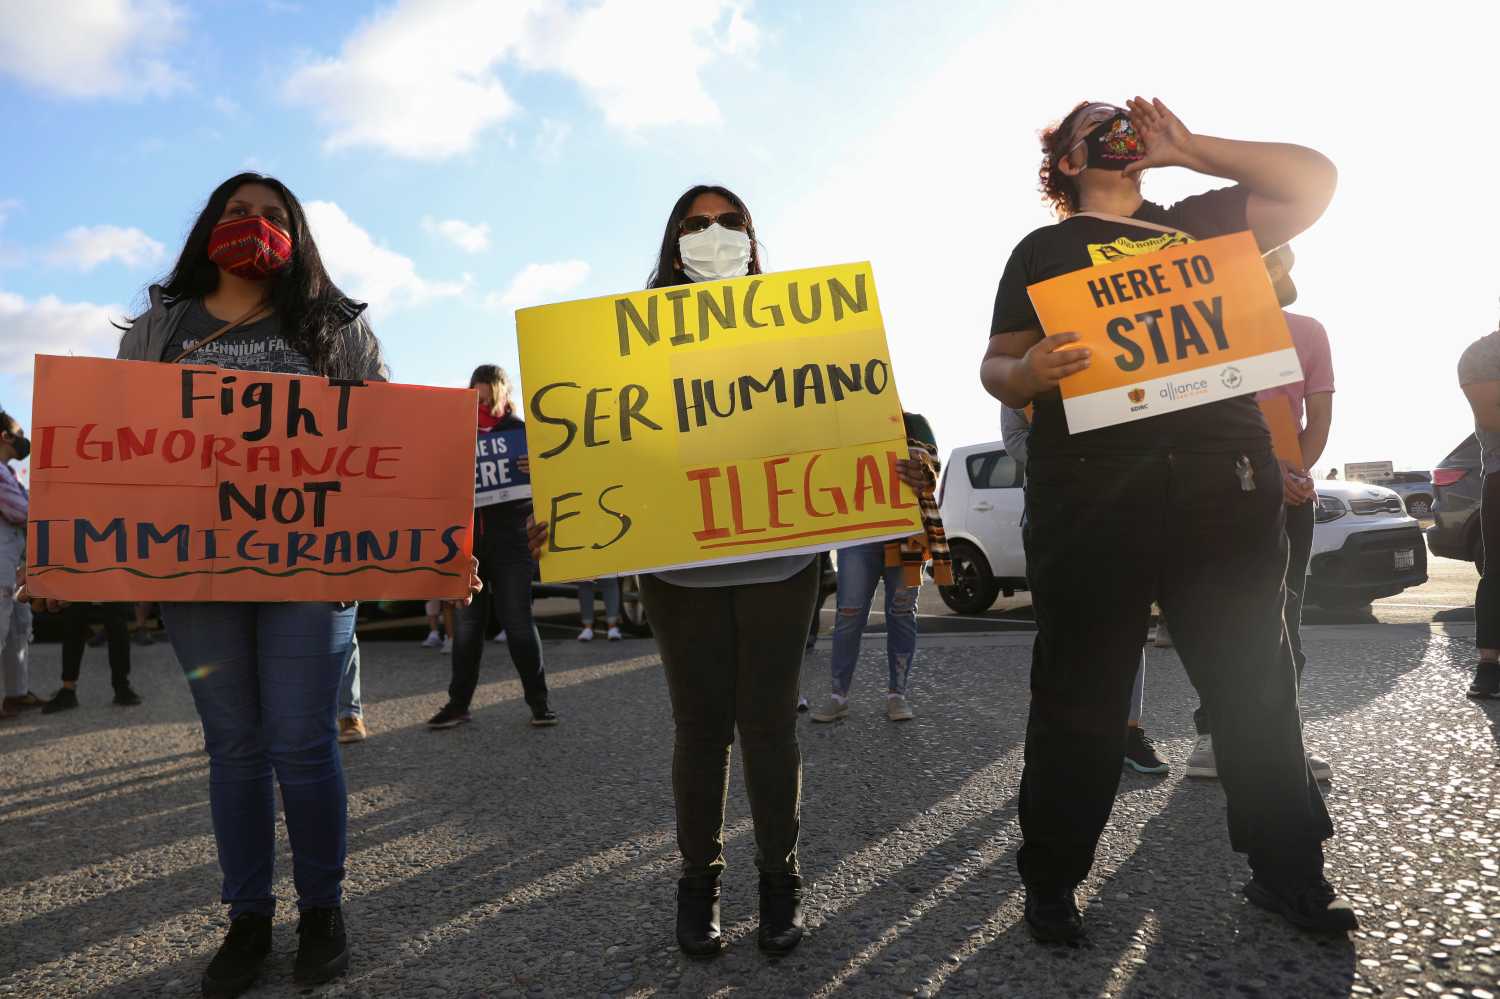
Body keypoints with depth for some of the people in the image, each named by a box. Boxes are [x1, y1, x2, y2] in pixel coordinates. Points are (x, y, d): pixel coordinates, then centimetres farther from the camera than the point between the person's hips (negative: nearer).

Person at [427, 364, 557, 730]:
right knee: (467, 624, 7)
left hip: (510, 540, -3)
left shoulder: (521, 432, 3)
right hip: (466, 540, 3)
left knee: (517, 621, -1)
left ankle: (539, 701, 7)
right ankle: (458, 703, 15)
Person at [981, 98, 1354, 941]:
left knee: (1257, 681, 9)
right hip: (1092, 486, -3)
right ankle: (1052, 884, 14)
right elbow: (997, 368, 3)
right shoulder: (1042, 251, 12)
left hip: (1224, 476, 4)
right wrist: (1027, 371, -21)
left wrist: (1187, 147, 11)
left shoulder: (1200, 221, 22)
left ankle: (1289, 871, 24)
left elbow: (1315, 181, 13)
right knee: (1081, 697, 1)